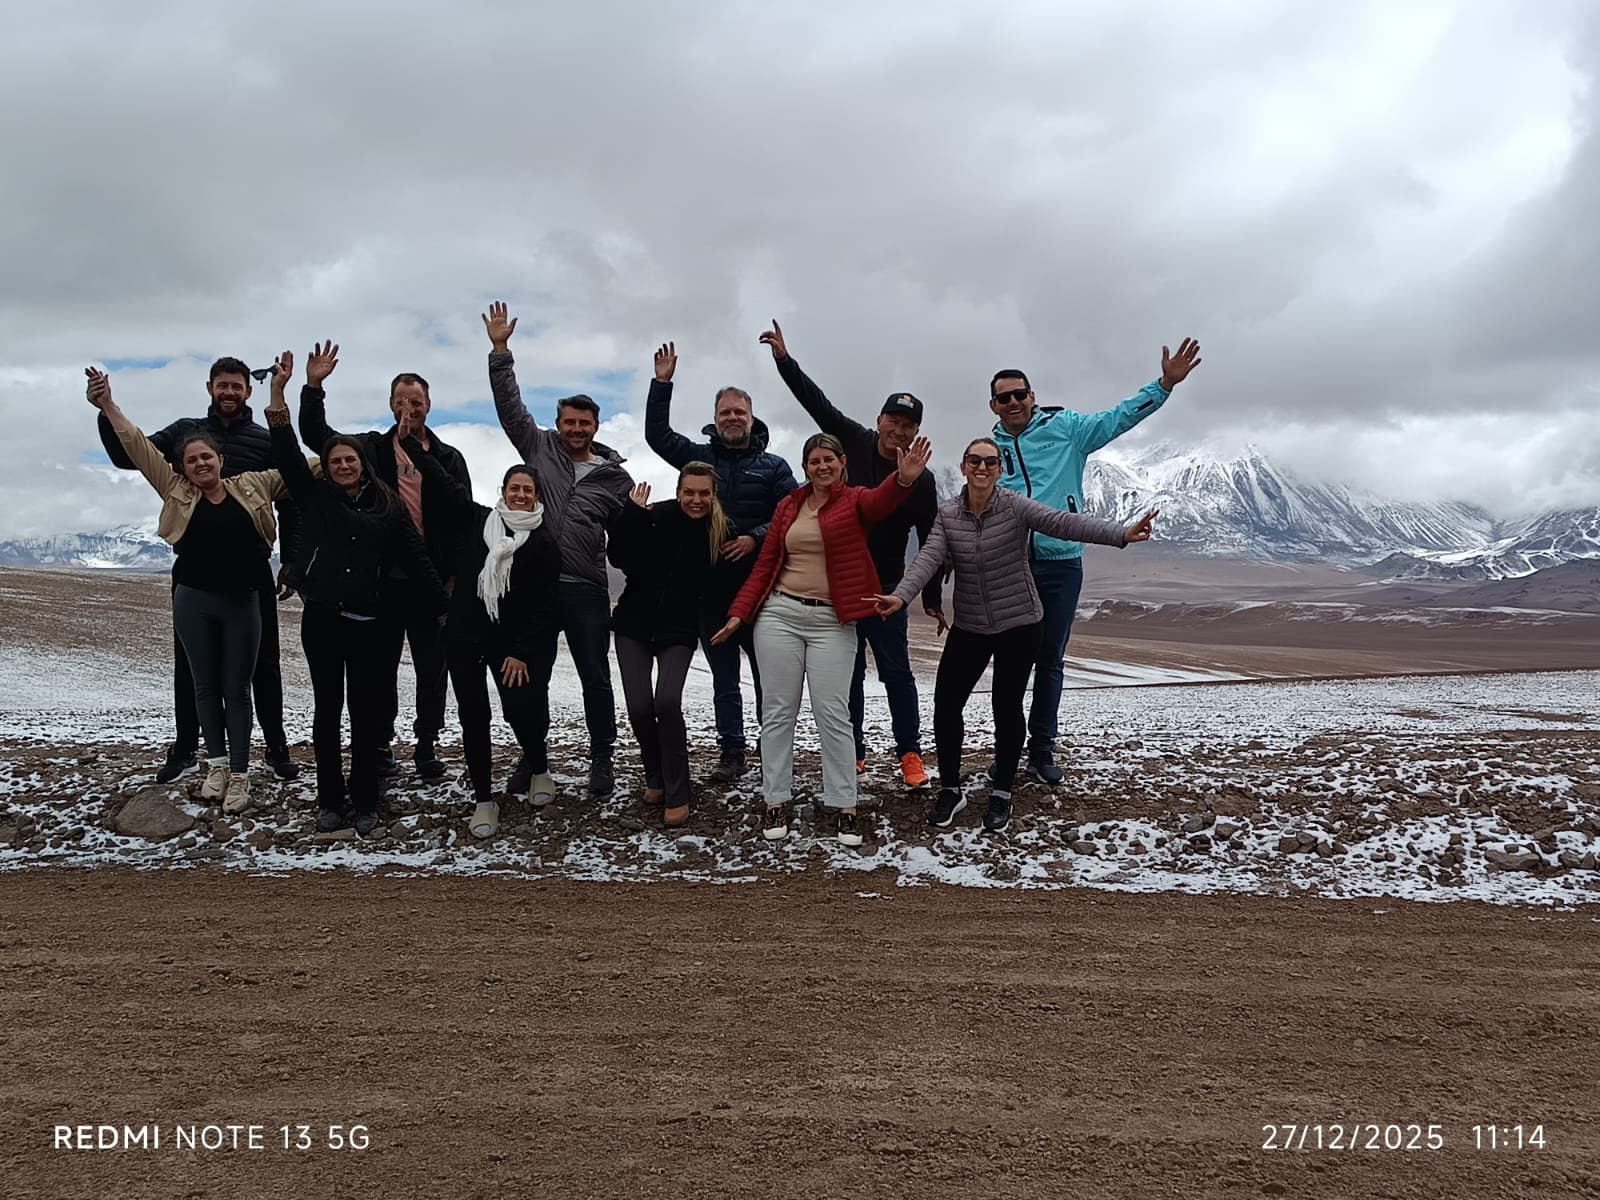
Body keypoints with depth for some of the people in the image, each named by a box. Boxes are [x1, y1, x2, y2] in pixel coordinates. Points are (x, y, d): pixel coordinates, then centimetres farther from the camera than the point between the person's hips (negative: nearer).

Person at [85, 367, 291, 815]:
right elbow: (137, 446, 2)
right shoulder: (175, 491, 4)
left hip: (242, 602, -1)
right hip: (193, 600, 1)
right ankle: (216, 764, 23)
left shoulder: (252, 485, 3)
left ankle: (239, 774, 9)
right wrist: (106, 404, -3)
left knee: (237, 688, 3)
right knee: (206, 686, 10)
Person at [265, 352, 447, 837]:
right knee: (326, 708, 6)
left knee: (366, 711, 1)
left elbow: (416, 560, 6)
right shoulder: (315, 496, 8)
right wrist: (279, 393, -12)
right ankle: (330, 801, 14)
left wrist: (444, 609, 3)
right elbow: (287, 452, -2)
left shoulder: (389, 505, 6)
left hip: (367, 620, -1)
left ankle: (365, 803, 11)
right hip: (320, 617, 1)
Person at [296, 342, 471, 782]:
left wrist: (454, 576, -6)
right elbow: (315, 434, 5)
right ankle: (380, 744, 19)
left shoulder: (448, 458, 6)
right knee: (382, 664, 8)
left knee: (431, 666, 7)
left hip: (430, 579, 0)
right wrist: (313, 387, -10)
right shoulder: (371, 448, 8)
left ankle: (427, 745, 19)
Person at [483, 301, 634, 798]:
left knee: (596, 677, 4)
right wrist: (500, 350, -3)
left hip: (587, 589, -1)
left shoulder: (616, 477, 7)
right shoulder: (539, 448, 8)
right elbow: (509, 404, 4)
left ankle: (602, 760, 16)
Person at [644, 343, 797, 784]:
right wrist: (662, 383, 1)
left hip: (758, 585, -2)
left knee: (767, 673, 1)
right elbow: (657, 434, 8)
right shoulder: (700, 457, 11)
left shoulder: (773, 466, 5)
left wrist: (756, 538, -14)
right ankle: (731, 752, 17)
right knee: (723, 677, 9)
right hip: (711, 586, 2)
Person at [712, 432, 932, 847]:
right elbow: (766, 563, 11)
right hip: (779, 613, 3)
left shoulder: (855, 500, 0)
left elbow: (881, 500, -25)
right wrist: (739, 612, 3)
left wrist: (905, 479, -47)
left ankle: (843, 806, 6)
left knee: (833, 714, -3)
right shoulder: (789, 505, 10)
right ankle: (775, 802, 13)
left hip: (832, 621, -3)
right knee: (779, 711, 6)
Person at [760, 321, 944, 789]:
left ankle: (910, 752, 13)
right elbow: (817, 402, 1)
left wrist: (933, 600, -2)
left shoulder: (920, 480, -6)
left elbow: (929, 544, -3)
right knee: (848, 671, 10)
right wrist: (784, 359, -4)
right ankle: (853, 750, 19)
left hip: (885, 588, -2)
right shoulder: (856, 443, -1)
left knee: (896, 672, 1)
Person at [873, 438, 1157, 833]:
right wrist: (901, 596, -33)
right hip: (969, 627, 3)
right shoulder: (947, 514, -3)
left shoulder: (1016, 507, -12)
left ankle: (1002, 794, 22)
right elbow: (928, 558, -15)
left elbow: (1066, 523, -24)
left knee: (1007, 706, 4)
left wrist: (1122, 534, -38)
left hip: (1018, 625, -3)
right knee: (946, 702, 1)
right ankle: (950, 790, 19)